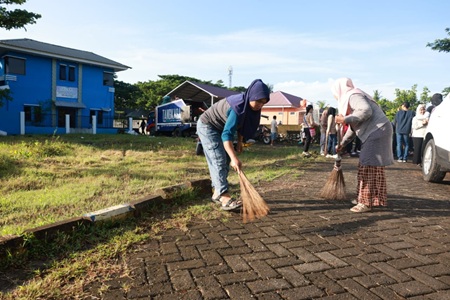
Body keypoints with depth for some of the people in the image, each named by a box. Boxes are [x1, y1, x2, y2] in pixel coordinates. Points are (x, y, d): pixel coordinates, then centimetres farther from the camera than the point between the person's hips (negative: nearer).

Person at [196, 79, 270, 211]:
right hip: (207, 126, -9)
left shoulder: (248, 105, -9)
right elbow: (227, 135, -41)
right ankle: (225, 199, -20)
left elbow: (242, 125, 8)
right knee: (219, 161, -16)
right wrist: (234, 158, -48)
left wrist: (240, 142, 0)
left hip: (219, 128, 9)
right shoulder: (237, 107, -35)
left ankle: (217, 193, 18)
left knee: (225, 161, 9)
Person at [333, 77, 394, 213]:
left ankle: (366, 203, -10)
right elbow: (353, 126, 29)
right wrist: (342, 143, 34)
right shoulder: (350, 98, 23)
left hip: (377, 131, -11)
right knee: (372, 166, 13)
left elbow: (367, 111, -27)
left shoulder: (353, 95, -9)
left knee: (368, 166, -12)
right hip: (373, 133, 11)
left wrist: (345, 119, -22)